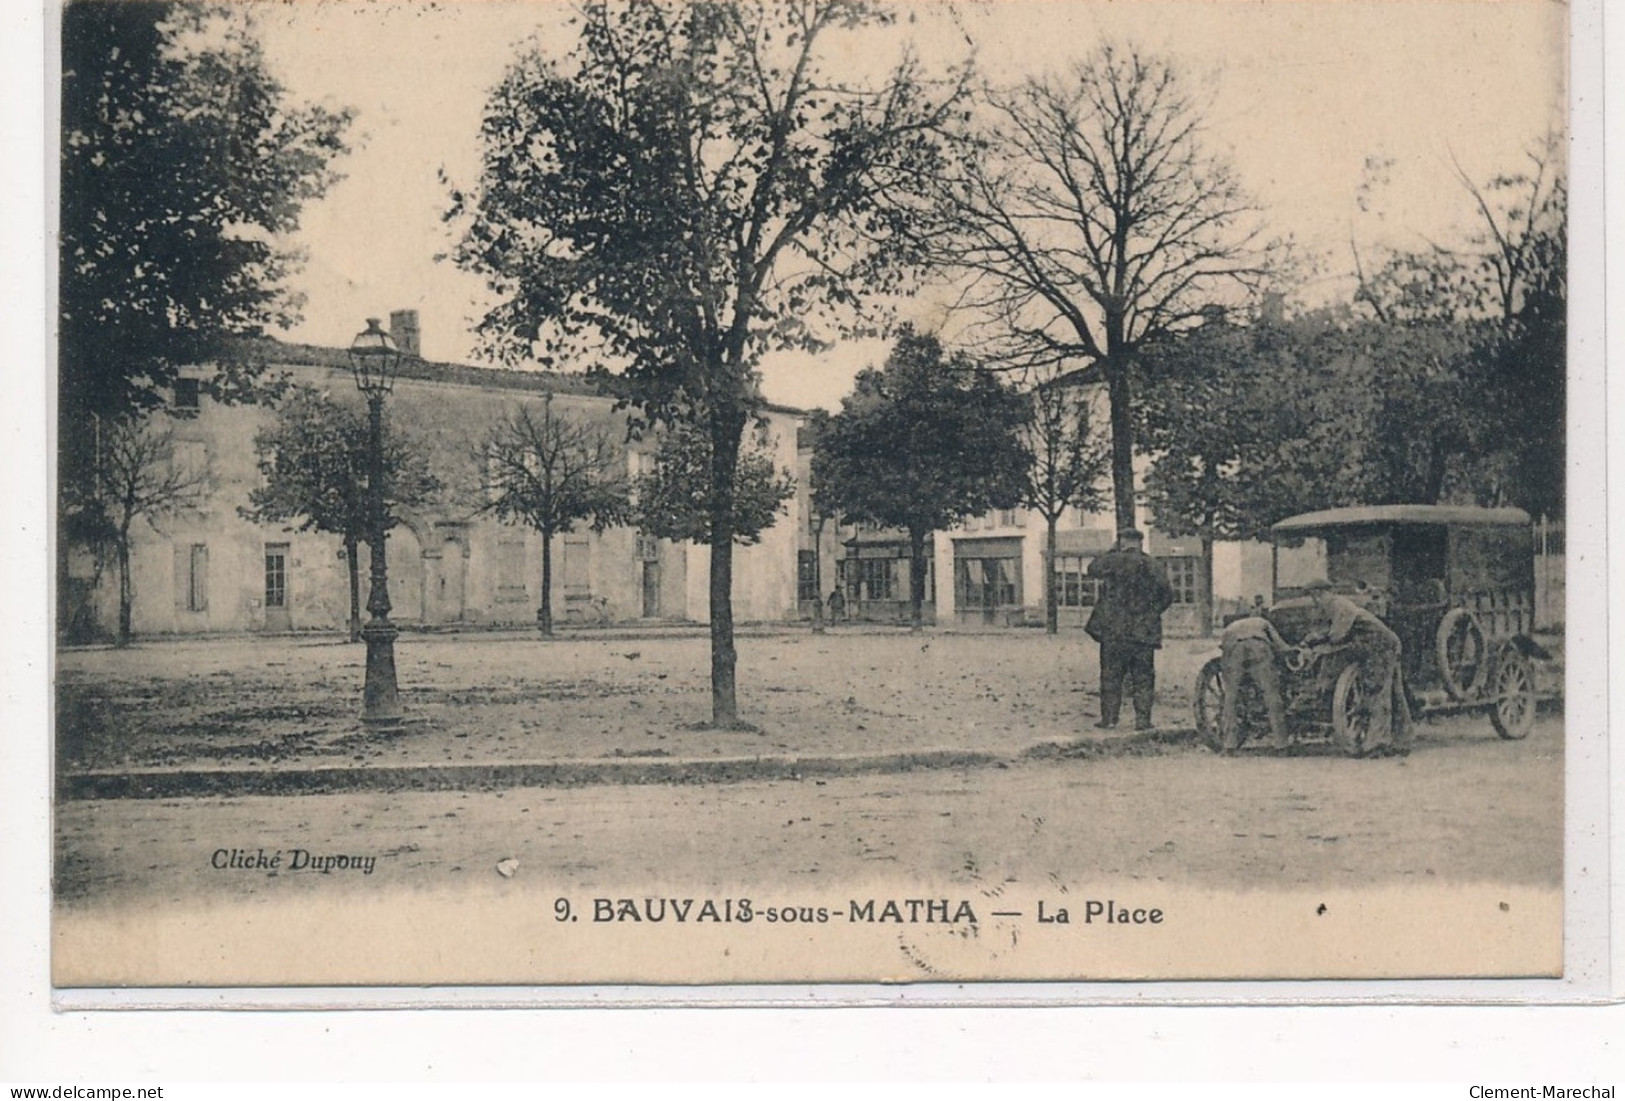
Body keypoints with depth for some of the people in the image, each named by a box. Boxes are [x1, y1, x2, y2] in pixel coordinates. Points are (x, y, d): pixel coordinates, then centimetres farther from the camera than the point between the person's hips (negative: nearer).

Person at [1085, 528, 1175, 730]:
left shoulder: (1115, 561, -7)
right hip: (1144, 631, 2)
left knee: (1111, 676, 5)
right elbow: (1167, 594, 9)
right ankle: (1143, 719, 4)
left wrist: (1112, 551, 14)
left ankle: (1109, 717, 4)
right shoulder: (1153, 567, 5)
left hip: (1114, 630, -2)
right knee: (1143, 678, 7)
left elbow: (1093, 569, 9)